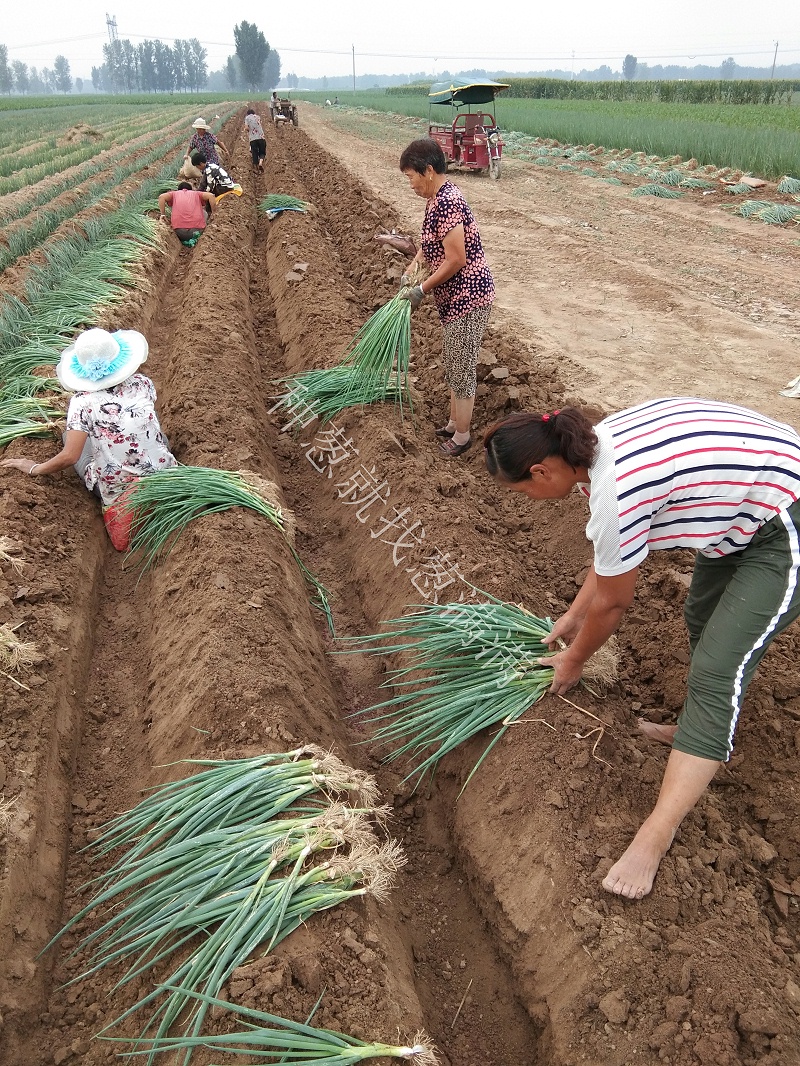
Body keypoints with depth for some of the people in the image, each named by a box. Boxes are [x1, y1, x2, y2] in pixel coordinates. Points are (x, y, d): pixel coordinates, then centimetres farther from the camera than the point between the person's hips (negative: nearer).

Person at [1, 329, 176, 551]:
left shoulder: (82, 402, -17)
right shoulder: (142, 383, -7)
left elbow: (69, 456, -20)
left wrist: (35, 469, -3)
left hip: (116, 489, -3)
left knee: (71, 433, 18)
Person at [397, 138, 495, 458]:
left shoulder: (446, 202, -22)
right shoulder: (437, 198, 9)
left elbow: (456, 259, -24)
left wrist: (422, 290, -15)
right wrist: (412, 268, 7)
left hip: (468, 296, -10)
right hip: (456, 296, 10)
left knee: (461, 367, 2)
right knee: (454, 363, 21)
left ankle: (462, 436, 16)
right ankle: (454, 423, 36)